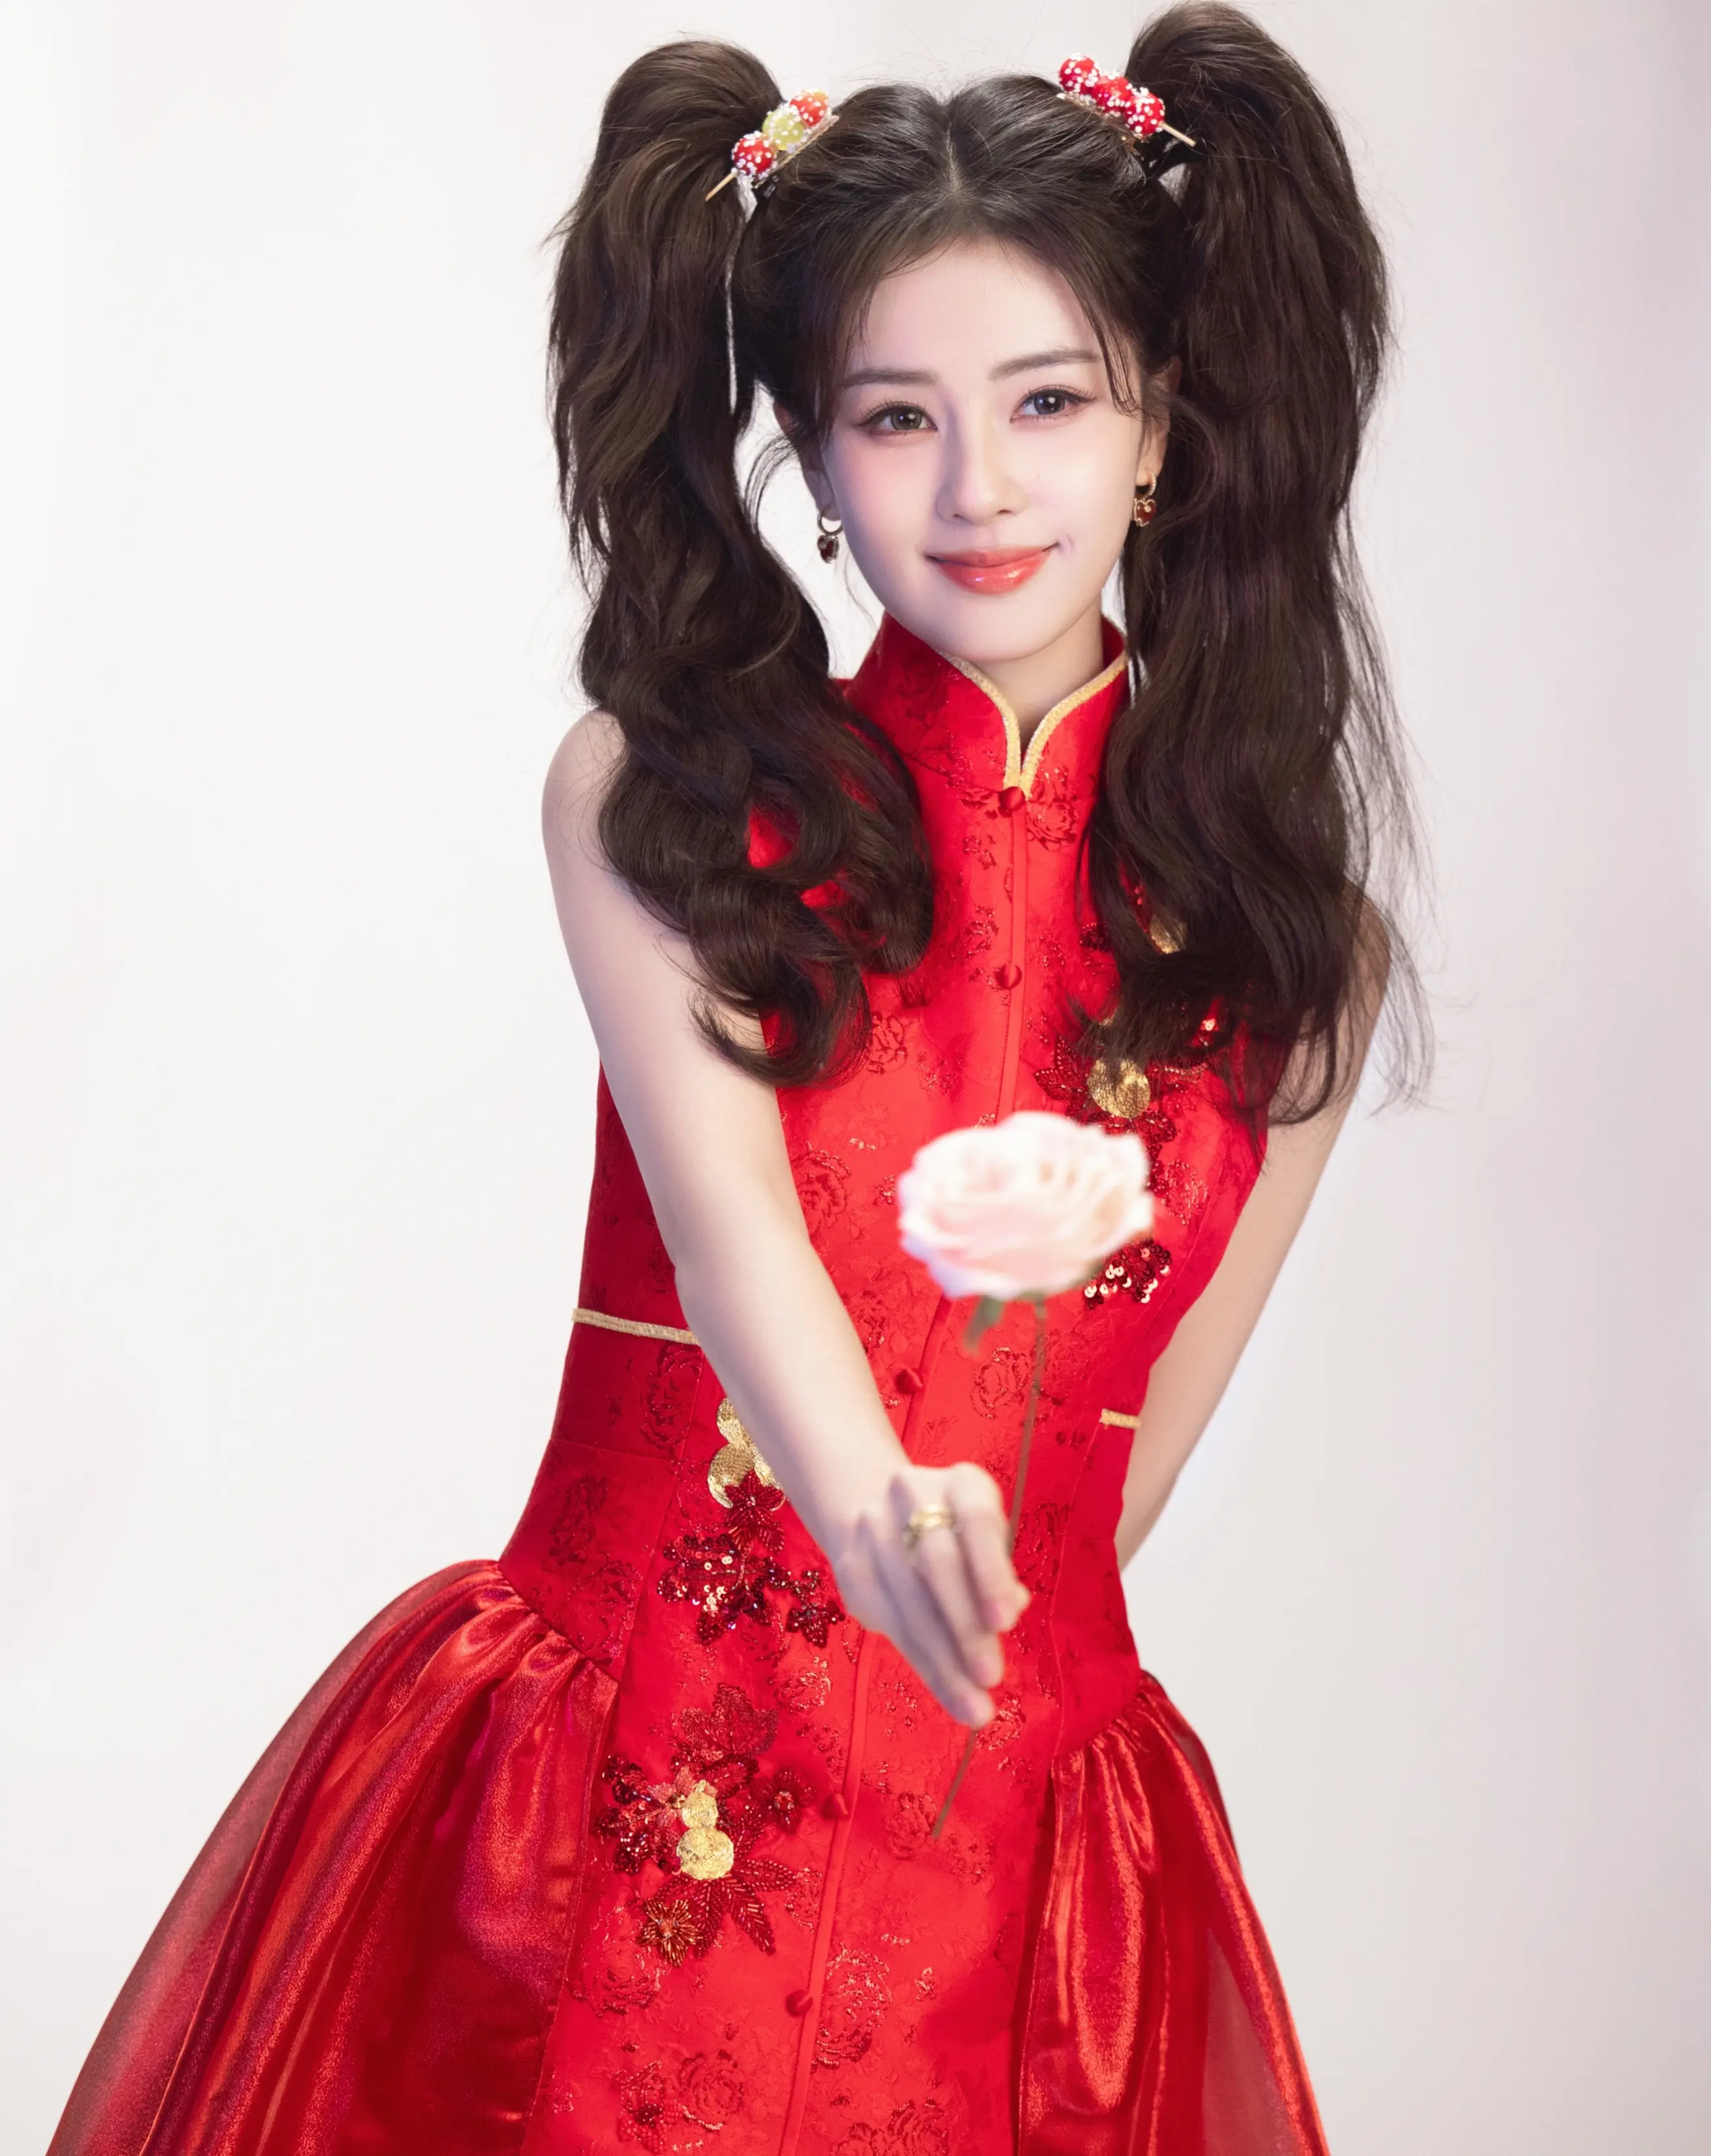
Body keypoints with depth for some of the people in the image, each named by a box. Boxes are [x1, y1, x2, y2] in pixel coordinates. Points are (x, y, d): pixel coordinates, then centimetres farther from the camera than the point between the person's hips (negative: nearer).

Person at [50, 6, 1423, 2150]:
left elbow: (1136, 1440, 6)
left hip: (1006, 1834, 1)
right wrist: (873, 1509, -37)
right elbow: (726, 1216, -20)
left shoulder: (1295, 940, 0)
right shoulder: (659, 799, -5)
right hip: (592, 1805, -1)